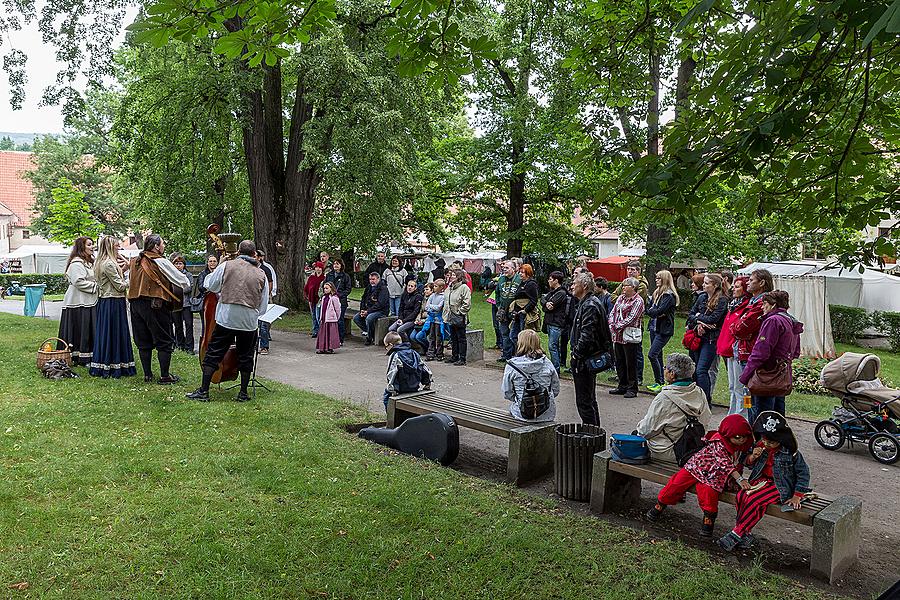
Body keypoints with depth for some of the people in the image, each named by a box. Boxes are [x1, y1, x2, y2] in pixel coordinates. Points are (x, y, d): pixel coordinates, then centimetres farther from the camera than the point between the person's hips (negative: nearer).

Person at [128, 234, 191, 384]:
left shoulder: (135, 262, 12)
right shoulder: (160, 261, -9)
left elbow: (129, 282, 22)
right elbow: (181, 279, -5)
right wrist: (187, 287, 15)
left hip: (135, 303, 7)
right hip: (155, 304, -7)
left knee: (143, 342, 12)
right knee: (164, 342, 1)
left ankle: (147, 374, 17)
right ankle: (164, 376, 3)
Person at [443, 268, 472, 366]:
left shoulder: (464, 288, -13)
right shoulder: (449, 287, 12)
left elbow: (467, 304, -18)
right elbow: (446, 301, 22)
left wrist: (459, 312, -16)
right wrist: (446, 314, 15)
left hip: (459, 318, -8)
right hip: (450, 318, 8)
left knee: (461, 338, 0)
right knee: (453, 338, 16)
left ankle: (462, 359, 5)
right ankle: (454, 356, 26)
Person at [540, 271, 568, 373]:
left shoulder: (561, 293, -13)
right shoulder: (552, 291, 15)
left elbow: (551, 307, -18)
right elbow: (542, 299, 5)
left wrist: (544, 306, 0)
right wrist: (546, 303, -14)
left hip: (556, 323, -9)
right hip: (550, 322, 9)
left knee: (552, 346, -10)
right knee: (554, 346, 14)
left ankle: (556, 369, -7)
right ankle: (554, 367, 21)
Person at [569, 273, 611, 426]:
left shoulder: (590, 306, -18)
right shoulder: (586, 303, 16)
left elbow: (587, 335, -25)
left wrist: (576, 354, -16)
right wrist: (576, 353, 17)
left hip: (585, 361, -11)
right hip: (586, 359, 11)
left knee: (584, 401, -5)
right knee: (589, 399, 20)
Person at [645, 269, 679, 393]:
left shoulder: (669, 295, -12)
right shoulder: (656, 293, 14)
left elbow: (660, 311, -21)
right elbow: (648, 308, 8)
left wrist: (652, 311, -3)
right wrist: (655, 313, -10)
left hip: (664, 330, -8)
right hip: (654, 328, 8)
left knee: (652, 355, -14)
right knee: (658, 355, 12)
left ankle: (659, 382, -4)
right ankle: (660, 382, 20)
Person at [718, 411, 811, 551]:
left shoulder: (791, 453, -14)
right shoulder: (761, 446, 1)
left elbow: (803, 473, -6)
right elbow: (749, 465, 13)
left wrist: (797, 496, -10)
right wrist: (752, 457, -12)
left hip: (779, 486, -6)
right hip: (762, 479, 6)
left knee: (753, 500, -28)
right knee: (741, 495, -21)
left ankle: (736, 534, -17)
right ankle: (745, 534, -14)